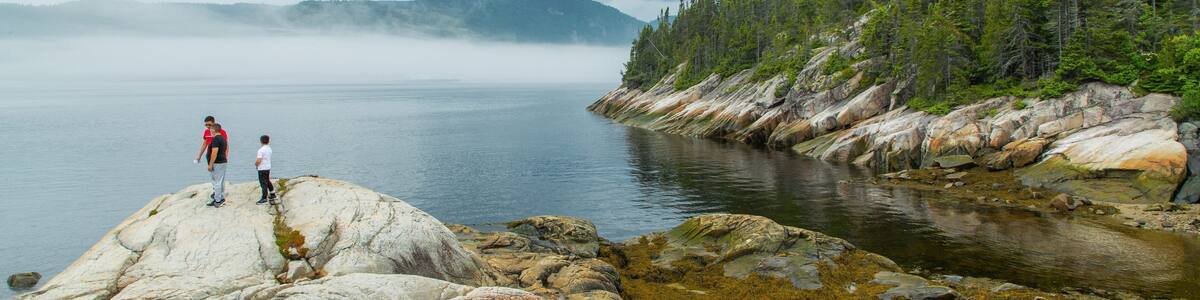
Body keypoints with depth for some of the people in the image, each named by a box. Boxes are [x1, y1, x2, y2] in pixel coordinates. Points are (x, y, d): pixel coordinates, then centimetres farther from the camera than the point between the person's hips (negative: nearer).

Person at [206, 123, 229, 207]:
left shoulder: (216, 139, -17)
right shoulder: (223, 138, 14)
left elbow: (214, 153, -22)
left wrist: (210, 164, -19)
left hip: (217, 163, -10)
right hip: (223, 162, 10)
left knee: (217, 182, -6)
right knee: (221, 181, 14)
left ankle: (217, 200, -3)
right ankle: (222, 199, 20)